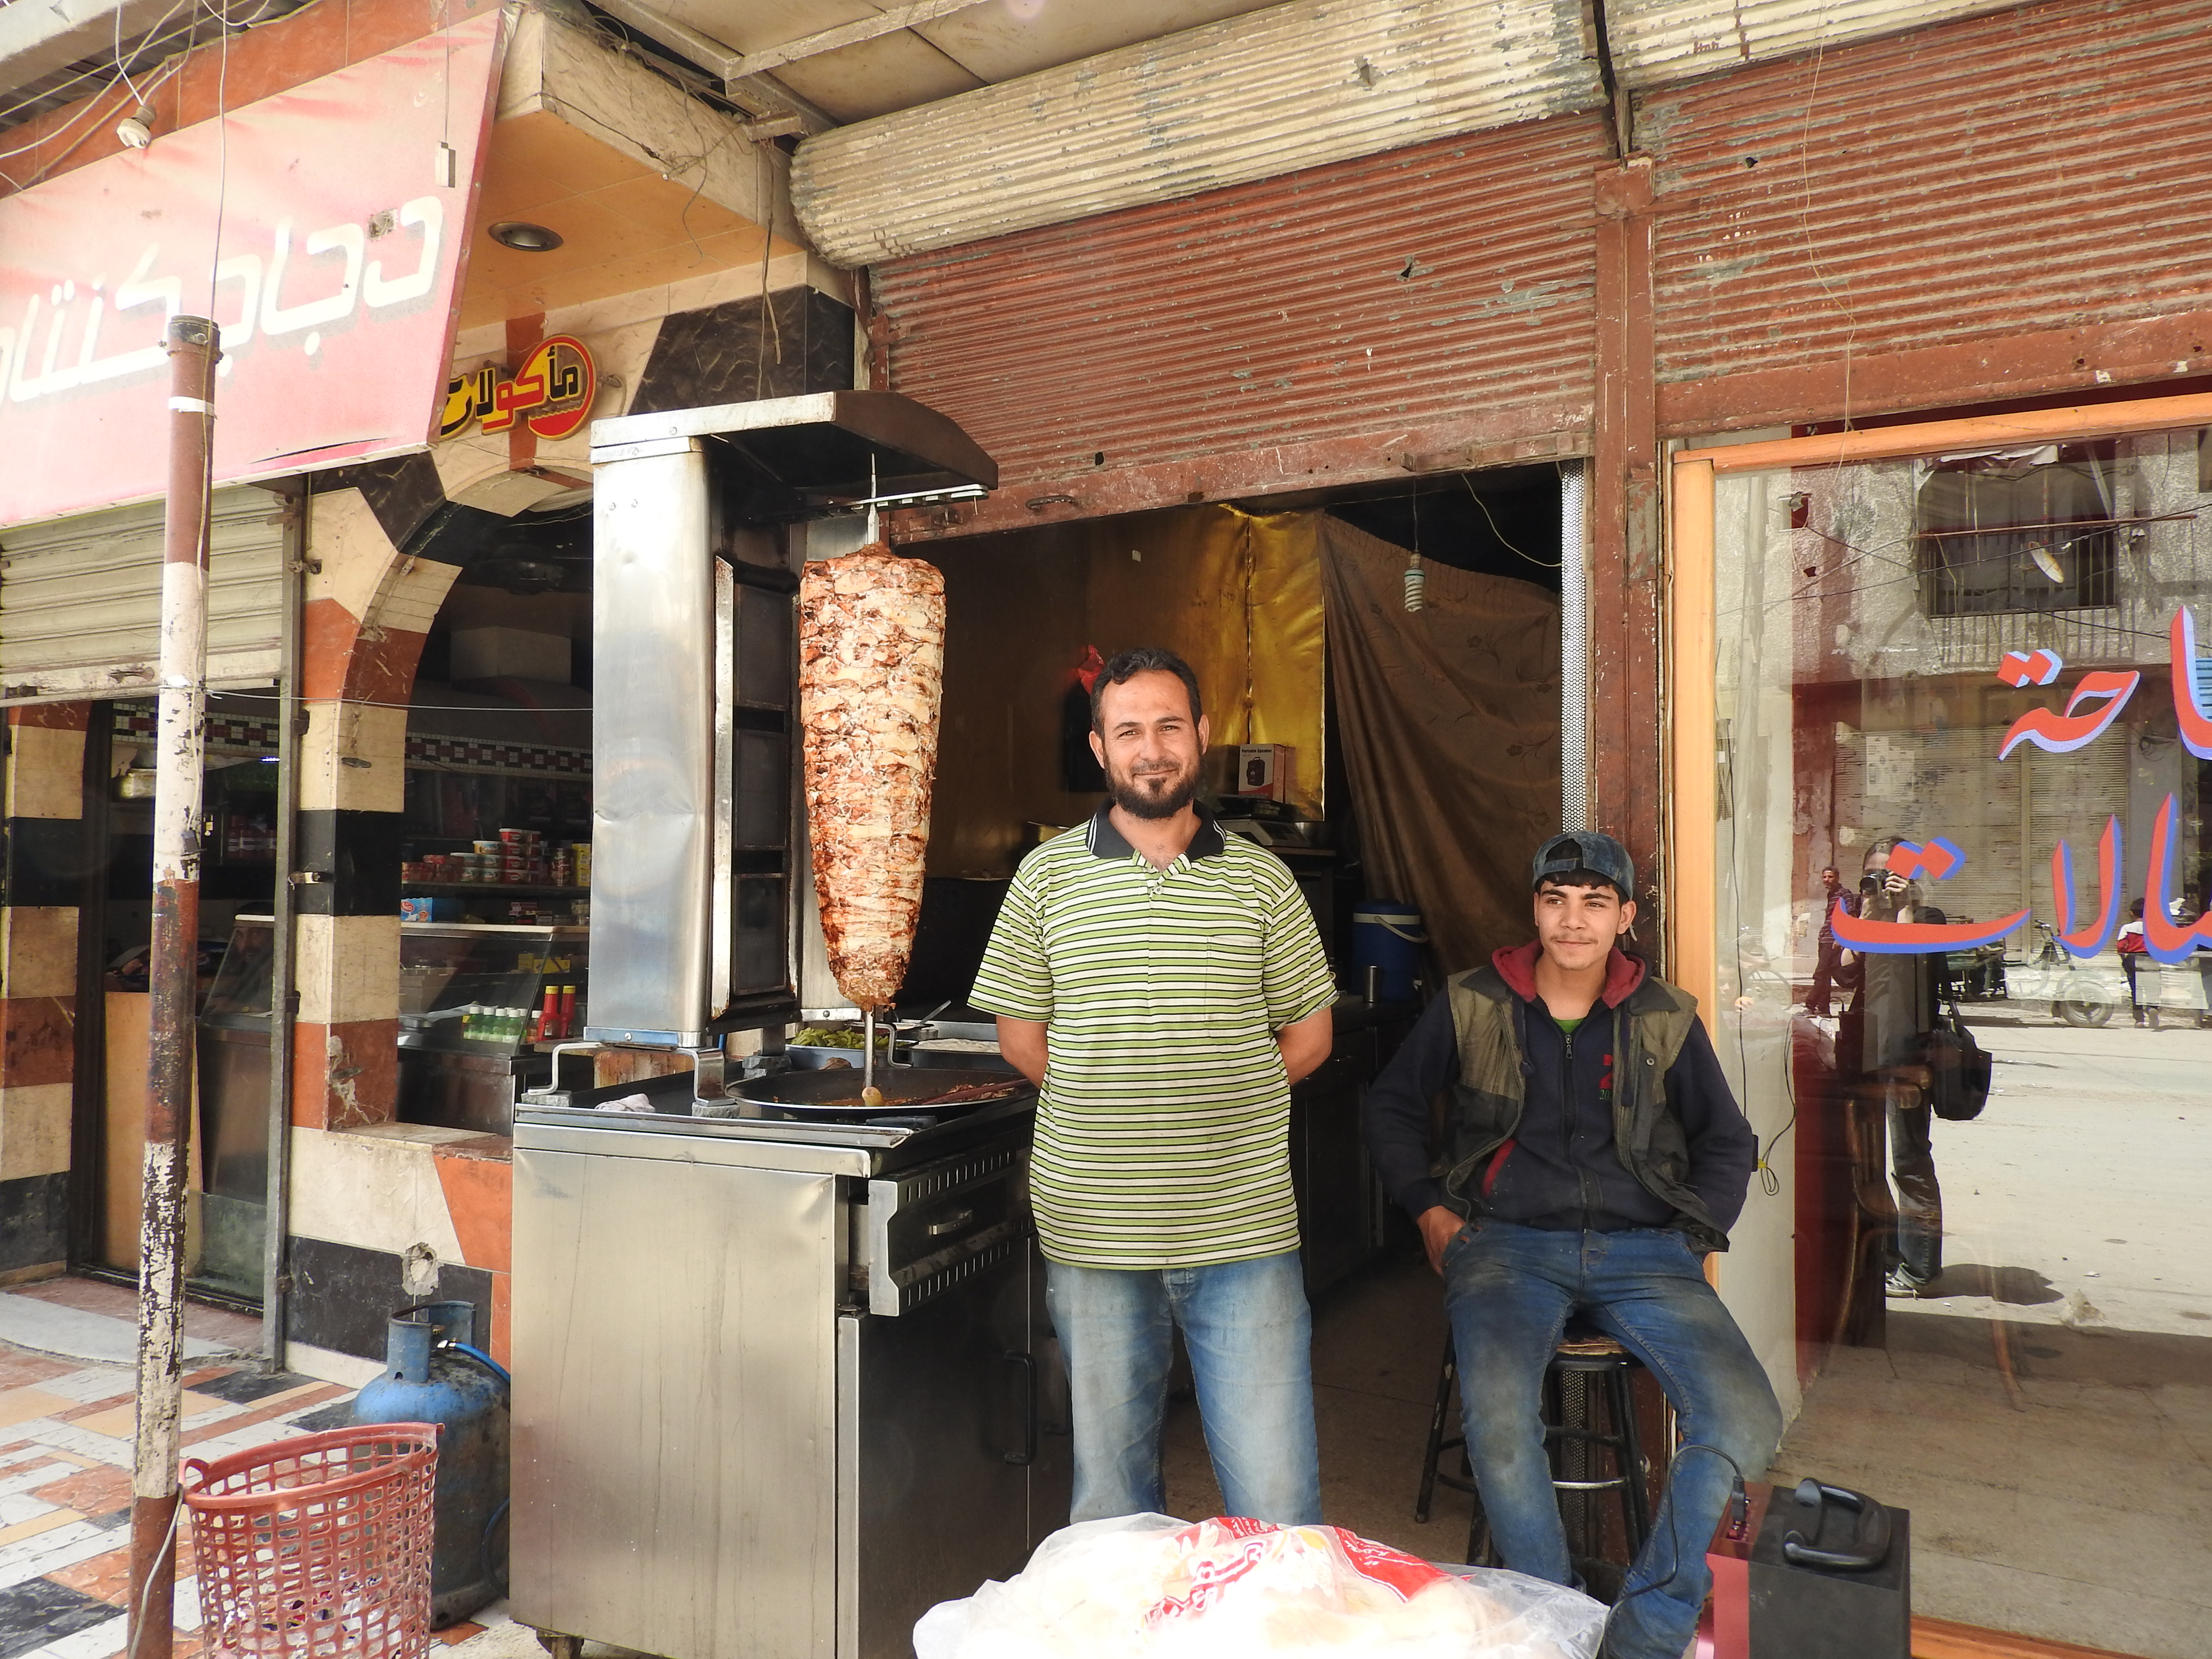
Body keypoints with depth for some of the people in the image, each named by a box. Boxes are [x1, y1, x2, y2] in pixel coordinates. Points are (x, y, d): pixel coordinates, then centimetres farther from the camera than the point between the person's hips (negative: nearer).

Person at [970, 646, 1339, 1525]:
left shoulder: (1261, 878, 4)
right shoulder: (1048, 877, 3)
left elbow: (1309, 1033, 10)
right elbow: (1020, 1035, 7)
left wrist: (1219, 1099, 1)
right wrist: (1113, 1106, -1)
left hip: (1244, 1230, 0)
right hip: (1094, 1235, 1)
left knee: (1277, 1500, 4)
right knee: (1109, 1494, 15)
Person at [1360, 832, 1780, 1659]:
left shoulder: (1667, 1019, 9)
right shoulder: (1472, 1005, 5)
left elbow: (1728, 1144, 20)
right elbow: (1390, 1105, 16)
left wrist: (1694, 1238, 6)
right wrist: (1428, 1207, 5)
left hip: (1641, 1249, 2)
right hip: (1509, 1242, -1)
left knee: (1746, 1421, -24)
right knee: (1497, 1414, -32)